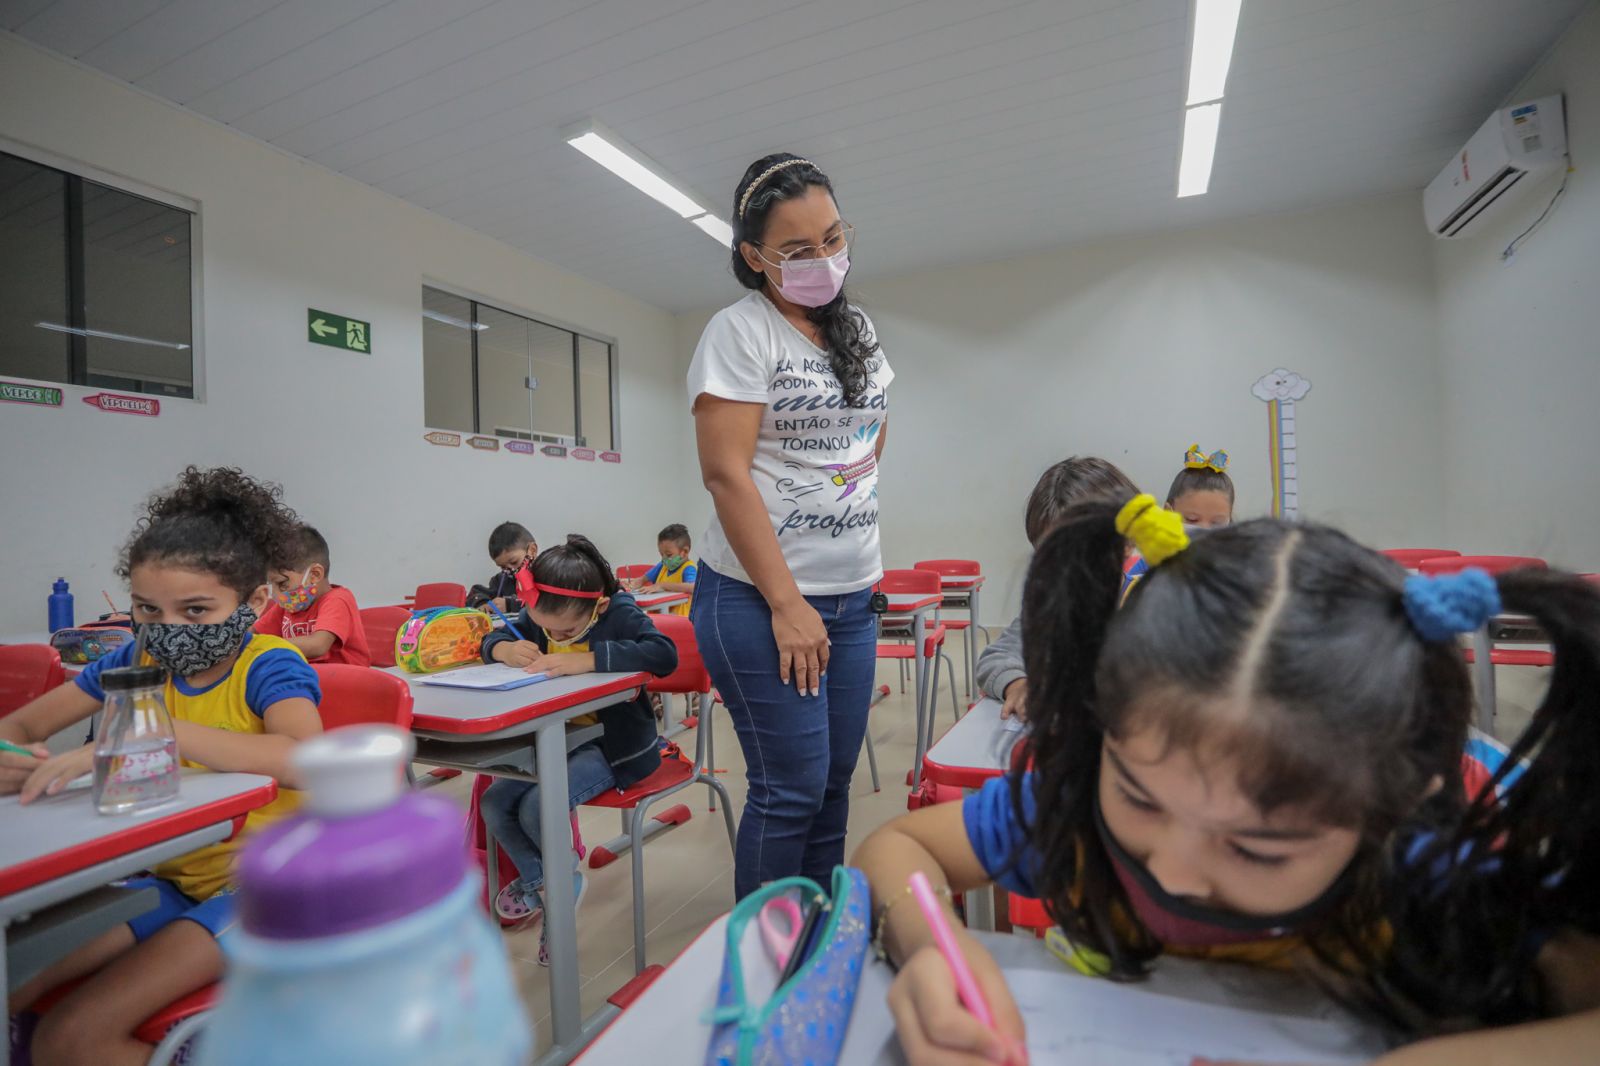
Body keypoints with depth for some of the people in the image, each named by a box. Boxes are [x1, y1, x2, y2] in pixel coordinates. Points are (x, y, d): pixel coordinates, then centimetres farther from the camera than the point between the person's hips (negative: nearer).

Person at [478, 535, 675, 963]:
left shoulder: (619, 614, -21)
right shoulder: (538, 617, -3)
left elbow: (663, 654, -38)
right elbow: (492, 639, 7)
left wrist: (586, 659, -44)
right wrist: (505, 649, -19)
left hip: (617, 745, -7)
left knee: (537, 808, -21)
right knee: (495, 803, -2)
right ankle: (539, 882, 25)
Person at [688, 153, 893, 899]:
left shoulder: (856, 328, 13)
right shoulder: (739, 332, -7)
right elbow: (724, 473, -15)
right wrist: (786, 603, -16)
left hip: (853, 596, 7)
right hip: (762, 598, -6)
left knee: (834, 782, 13)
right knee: (793, 788, 0)